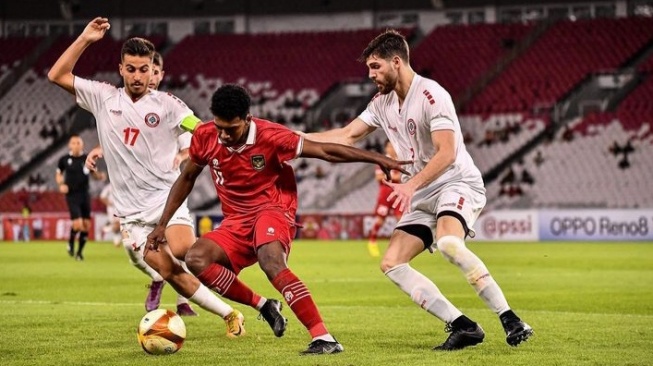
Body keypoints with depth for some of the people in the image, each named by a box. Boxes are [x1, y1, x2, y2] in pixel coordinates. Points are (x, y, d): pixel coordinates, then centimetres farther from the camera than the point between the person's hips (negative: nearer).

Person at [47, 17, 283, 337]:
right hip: (131, 212, 2)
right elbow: (57, 76, 6)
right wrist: (84, 39, -1)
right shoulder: (103, 98, 7)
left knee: (182, 250, -30)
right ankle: (229, 315, 1)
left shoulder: (165, 104, 0)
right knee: (169, 271, -9)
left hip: (165, 197, -2)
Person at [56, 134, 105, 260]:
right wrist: (61, 184, -6)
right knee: (78, 224, -16)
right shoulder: (65, 159, -2)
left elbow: (94, 173, 12)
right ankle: (71, 243, 14)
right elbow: (58, 174, 12)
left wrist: (100, 176, -10)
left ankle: (80, 251, 20)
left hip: (85, 194, 3)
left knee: (86, 225, 4)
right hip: (72, 196, -3)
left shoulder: (87, 159, 3)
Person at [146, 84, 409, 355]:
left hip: (273, 212, -5)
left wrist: (377, 158, -20)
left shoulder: (269, 136, -17)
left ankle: (324, 339, -39)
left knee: (271, 263, -36)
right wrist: (162, 225, 11)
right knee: (196, 259, -23)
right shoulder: (205, 137, -5)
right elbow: (187, 178, 13)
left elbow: (325, 151, -15)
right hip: (236, 223, 5)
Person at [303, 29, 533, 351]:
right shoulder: (382, 103, 10)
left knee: (448, 242, -37)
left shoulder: (431, 95, -16)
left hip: (458, 184, -9)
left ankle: (510, 320, -31)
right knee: (391, 264, -6)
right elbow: (347, 136, 16)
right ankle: (462, 327, -10)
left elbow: (446, 153, -25)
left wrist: (411, 185, -37)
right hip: (423, 197, 9)